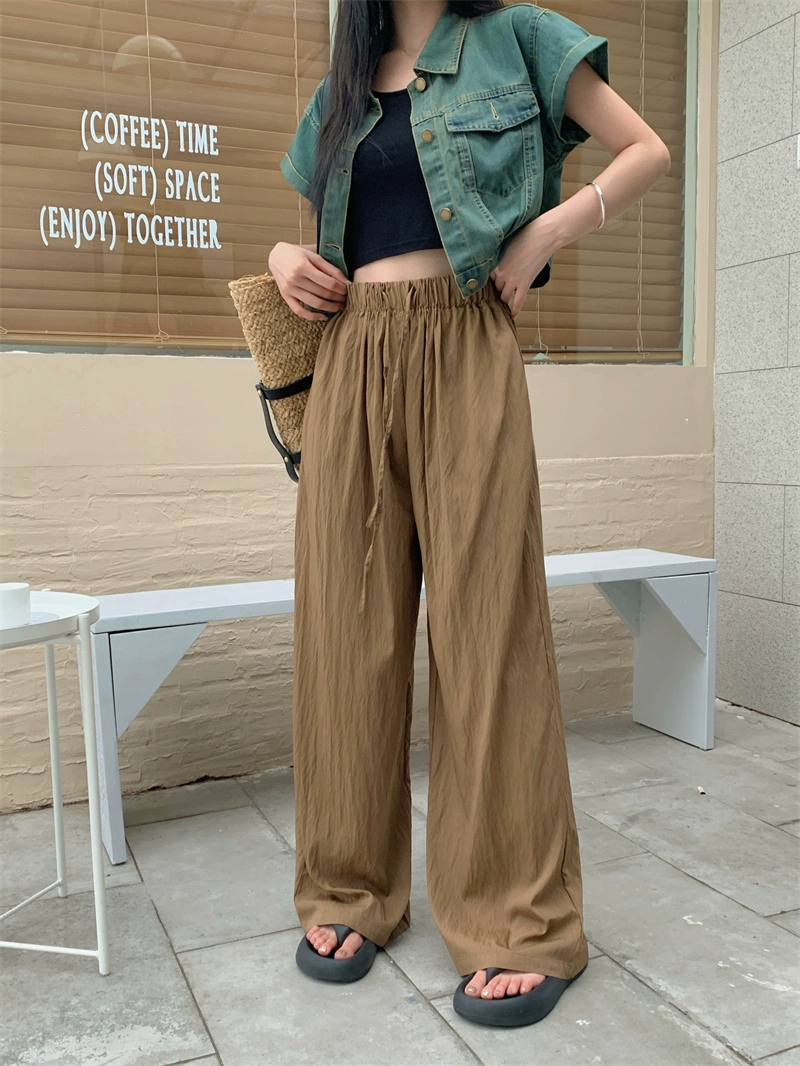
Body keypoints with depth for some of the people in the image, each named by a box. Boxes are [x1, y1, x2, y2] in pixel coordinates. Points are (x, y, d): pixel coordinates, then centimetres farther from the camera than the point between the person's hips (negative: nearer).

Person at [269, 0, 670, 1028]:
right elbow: (296, 219, 31)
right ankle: (350, 887, 15)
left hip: (463, 353, -4)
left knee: (484, 619, -6)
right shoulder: (342, 88, 23)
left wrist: (551, 228, -5)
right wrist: (284, 258, 7)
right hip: (350, 361, 4)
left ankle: (523, 922, 5)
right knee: (349, 623, 1)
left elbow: (647, 151, 11)